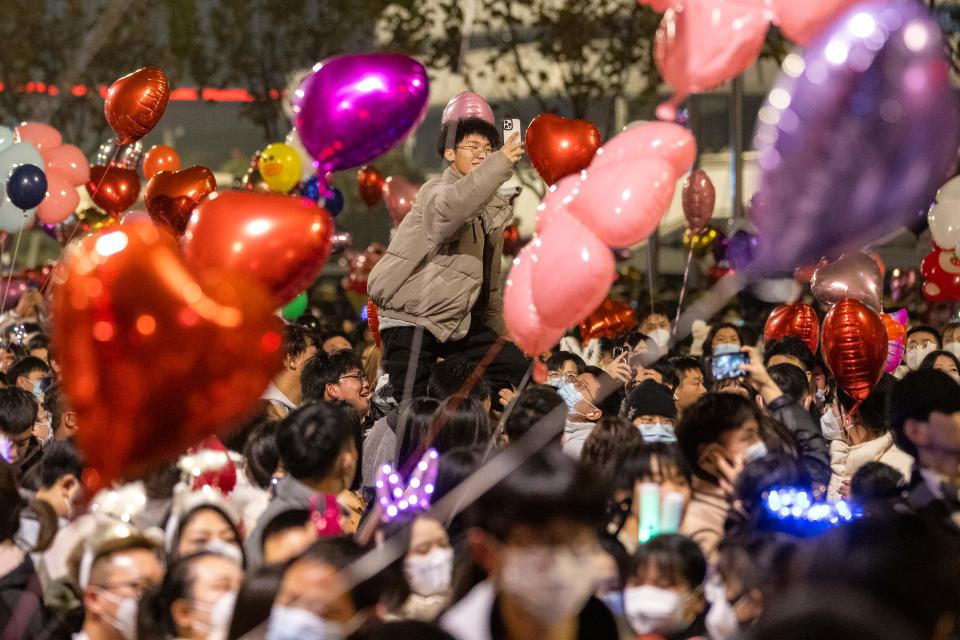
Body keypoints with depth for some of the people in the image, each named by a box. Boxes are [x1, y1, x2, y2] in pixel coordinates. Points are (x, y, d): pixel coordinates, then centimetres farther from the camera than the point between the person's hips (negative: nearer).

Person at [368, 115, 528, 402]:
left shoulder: (492, 209, 15)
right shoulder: (435, 192, -10)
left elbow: (489, 281, 23)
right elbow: (450, 207, -38)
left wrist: (499, 335, 23)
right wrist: (501, 163, -43)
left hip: (458, 321, 8)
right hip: (411, 321, -8)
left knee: (520, 369, -4)